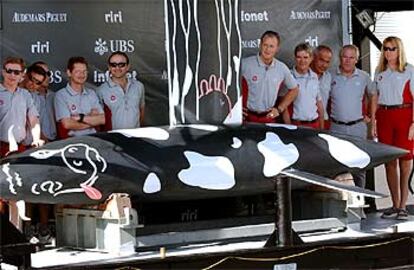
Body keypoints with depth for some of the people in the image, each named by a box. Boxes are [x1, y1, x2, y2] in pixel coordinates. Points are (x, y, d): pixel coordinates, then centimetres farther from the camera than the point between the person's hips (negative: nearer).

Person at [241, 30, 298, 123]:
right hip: (247, 118, -3)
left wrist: (279, 109, 12)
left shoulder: (282, 68, 4)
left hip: (269, 118, 3)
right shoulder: (245, 64, -8)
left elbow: (294, 90, 19)